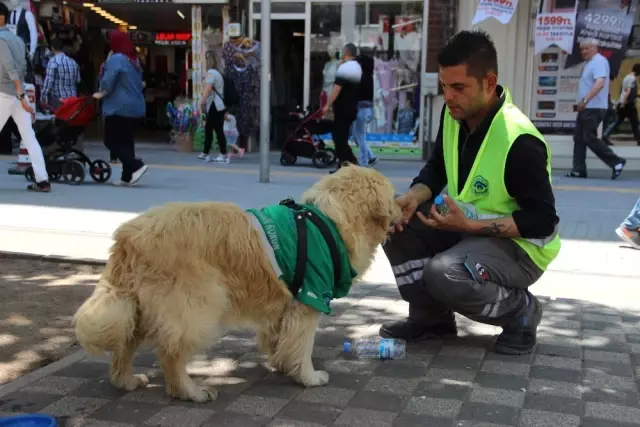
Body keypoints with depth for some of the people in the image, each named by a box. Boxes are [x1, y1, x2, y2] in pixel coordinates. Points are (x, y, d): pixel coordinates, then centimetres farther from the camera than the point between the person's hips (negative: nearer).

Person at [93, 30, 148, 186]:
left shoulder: (116, 59, -11)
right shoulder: (134, 60, 16)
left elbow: (108, 83, -14)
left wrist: (101, 94, 4)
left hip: (120, 107, -8)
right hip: (136, 107, 8)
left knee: (112, 141, -2)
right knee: (127, 142, 11)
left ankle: (137, 166, -15)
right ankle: (127, 177, 9)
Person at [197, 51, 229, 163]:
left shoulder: (211, 73, -12)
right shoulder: (217, 73, 20)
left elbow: (207, 90, -23)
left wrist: (201, 104, -21)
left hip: (215, 107, -10)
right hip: (217, 106, 10)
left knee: (218, 130, -8)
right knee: (208, 128, 14)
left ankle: (224, 155, -7)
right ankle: (205, 153, 20)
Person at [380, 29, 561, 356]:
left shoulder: (519, 142, -28)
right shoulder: (454, 115, -5)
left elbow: (543, 220, -24)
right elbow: (436, 169, 7)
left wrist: (470, 225, -30)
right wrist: (414, 197, -16)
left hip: (520, 245, -8)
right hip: (467, 223, 8)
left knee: (445, 275, -33)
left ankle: (522, 311, -3)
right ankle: (430, 316, 4)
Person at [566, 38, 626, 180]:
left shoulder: (599, 61, -13)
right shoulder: (589, 63, 16)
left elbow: (600, 83, -26)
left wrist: (585, 100, -31)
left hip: (594, 108, -10)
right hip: (586, 108, 10)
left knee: (590, 138, -9)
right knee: (579, 138, 7)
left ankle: (616, 162, -1)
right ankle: (579, 170, 9)